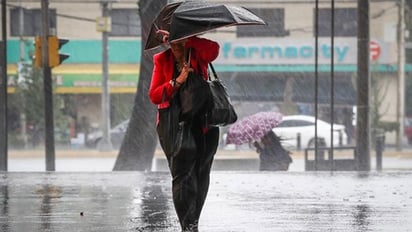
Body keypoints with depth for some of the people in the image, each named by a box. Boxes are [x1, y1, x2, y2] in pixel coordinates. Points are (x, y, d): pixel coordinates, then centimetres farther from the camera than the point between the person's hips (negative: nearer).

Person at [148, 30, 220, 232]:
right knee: (181, 173, -11)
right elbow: (154, 96, -3)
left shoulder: (198, 56, 1)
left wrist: (182, 38, -22)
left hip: (202, 122, 1)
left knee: (201, 173, 8)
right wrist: (177, 82, -18)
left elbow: (213, 48, -24)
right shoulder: (162, 60, 4)